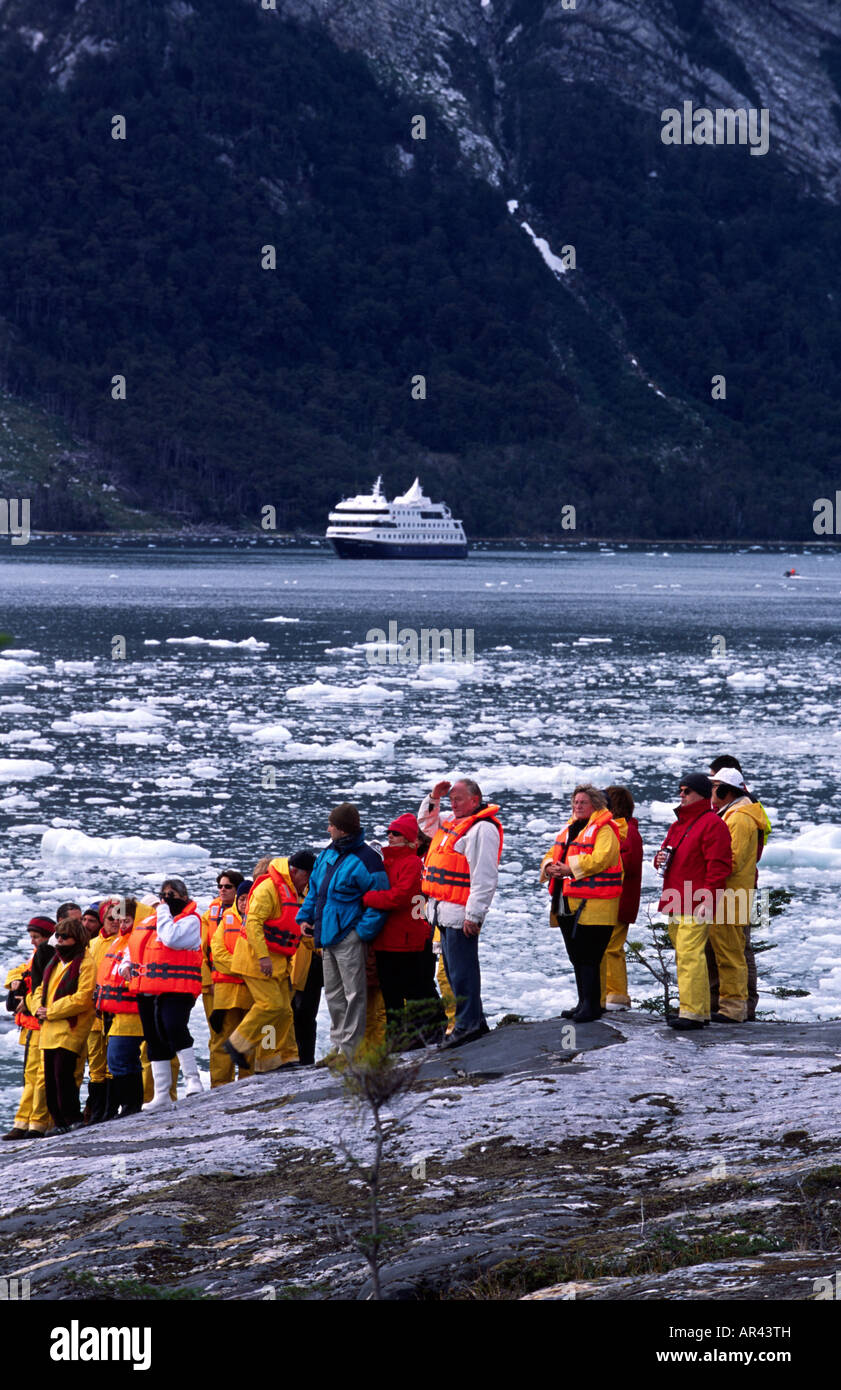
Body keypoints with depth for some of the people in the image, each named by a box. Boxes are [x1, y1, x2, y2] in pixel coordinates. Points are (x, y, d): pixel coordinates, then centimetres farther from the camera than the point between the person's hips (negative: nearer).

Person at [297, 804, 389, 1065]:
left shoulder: (365, 859, -13)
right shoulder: (328, 855, 13)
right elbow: (315, 889, 24)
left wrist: (364, 930, -19)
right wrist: (305, 916, 14)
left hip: (349, 936, -9)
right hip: (328, 935, 9)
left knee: (354, 993, -4)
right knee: (333, 994, 13)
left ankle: (349, 1047, -3)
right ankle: (337, 1045, 20)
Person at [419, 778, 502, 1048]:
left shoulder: (482, 829, -13)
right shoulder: (453, 823, 17)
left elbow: (485, 878, -19)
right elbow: (426, 823, 39)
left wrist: (473, 915, -23)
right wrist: (433, 799, 20)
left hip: (461, 914, -10)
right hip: (444, 912, 10)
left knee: (462, 971, -7)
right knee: (454, 970, 14)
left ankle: (468, 1025, -1)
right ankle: (475, 1022, 22)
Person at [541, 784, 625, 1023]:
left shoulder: (604, 829, -7)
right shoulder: (569, 829, 21)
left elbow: (600, 858, -20)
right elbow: (554, 854, 23)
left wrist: (571, 868, -21)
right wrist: (550, 866, 0)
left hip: (593, 904, -9)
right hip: (567, 904, 9)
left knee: (588, 957, -9)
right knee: (576, 956, 13)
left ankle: (591, 1005, -6)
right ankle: (584, 1003, 21)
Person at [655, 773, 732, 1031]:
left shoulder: (712, 824, -9)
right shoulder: (678, 824, 20)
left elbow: (718, 865, -15)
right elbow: (667, 851, 32)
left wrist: (707, 899, -21)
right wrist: (660, 859, 6)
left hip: (696, 904, -10)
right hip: (676, 902, 10)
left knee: (690, 954, -14)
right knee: (684, 955, 11)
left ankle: (692, 1012, -15)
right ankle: (700, 1010, 17)